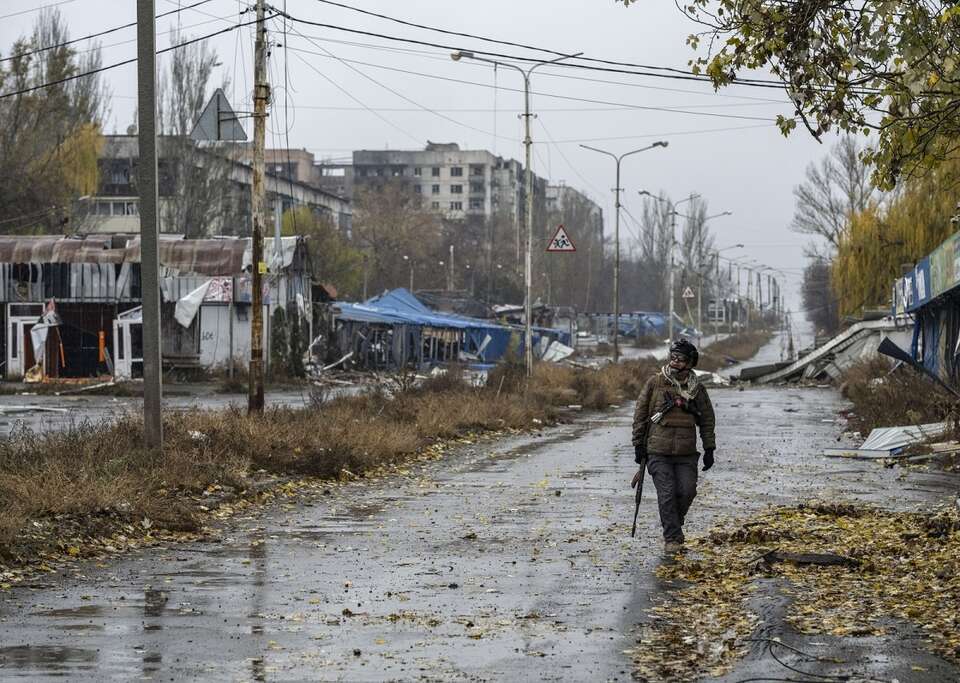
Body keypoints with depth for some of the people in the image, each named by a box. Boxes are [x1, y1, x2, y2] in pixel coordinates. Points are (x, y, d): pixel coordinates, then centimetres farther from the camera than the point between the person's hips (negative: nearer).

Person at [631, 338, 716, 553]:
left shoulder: (697, 389, 8)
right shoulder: (655, 383, 1)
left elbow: (708, 420, 15)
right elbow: (640, 414, 5)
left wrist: (709, 449, 8)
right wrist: (638, 444, 2)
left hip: (686, 453, 2)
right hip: (658, 452, -2)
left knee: (687, 491, -5)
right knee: (667, 494, -7)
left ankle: (673, 525, 21)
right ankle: (672, 539, 0)